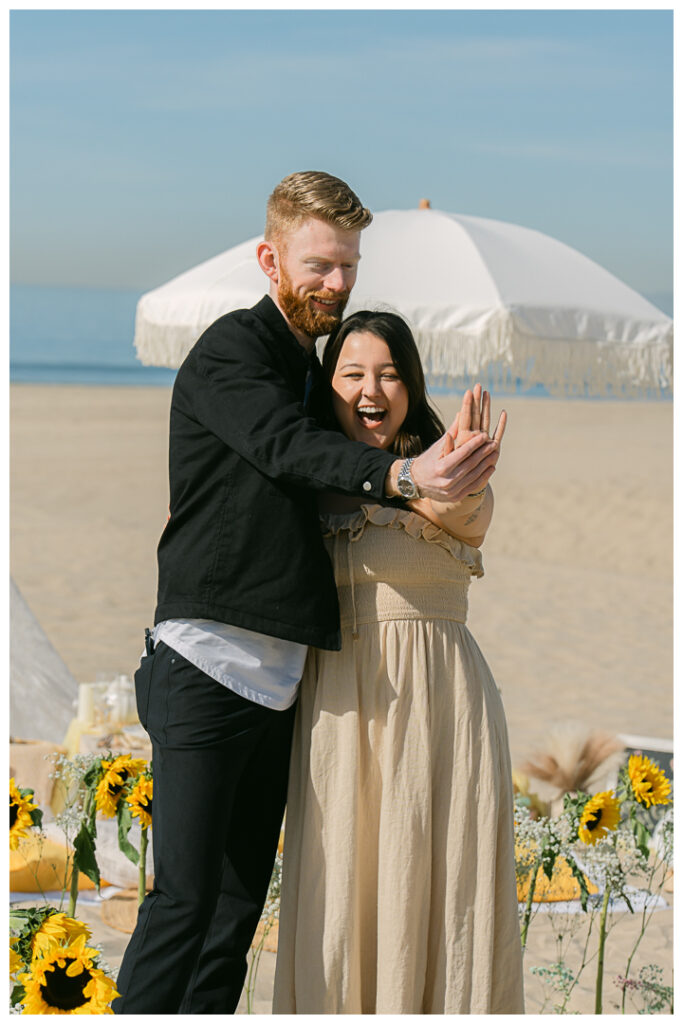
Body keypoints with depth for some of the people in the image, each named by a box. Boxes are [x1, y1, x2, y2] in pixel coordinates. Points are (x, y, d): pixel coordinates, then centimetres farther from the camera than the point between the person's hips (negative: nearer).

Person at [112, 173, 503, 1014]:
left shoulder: (312, 369, 21)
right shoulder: (231, 349, -4)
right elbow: (286, 448, -23)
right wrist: (402, 475, -39)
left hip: (278, 679, 8)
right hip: (207, 664, -8)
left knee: (242, 902, 7)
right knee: (186, 899, -12)